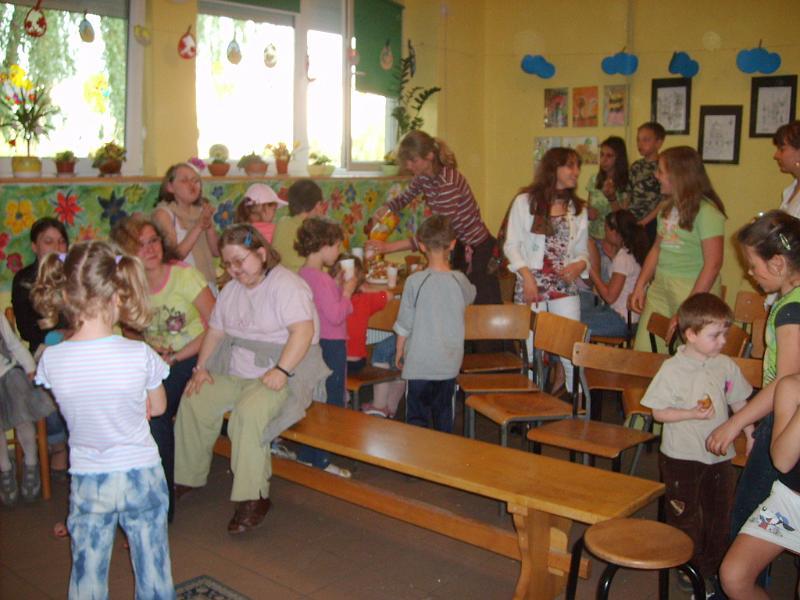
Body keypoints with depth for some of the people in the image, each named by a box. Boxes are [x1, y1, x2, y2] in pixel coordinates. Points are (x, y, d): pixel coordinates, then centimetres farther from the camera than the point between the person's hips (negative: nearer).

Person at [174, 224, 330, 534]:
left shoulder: (286, 285, -13)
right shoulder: (231, 290, 15)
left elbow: (303, 331, -24)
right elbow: (215, 330, 19)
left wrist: (281, 371, -31)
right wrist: (201, 367, 5)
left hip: (284, 373, -8)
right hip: (236, 373, 8)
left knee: (249, 412, -33)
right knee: (194, 402, -10)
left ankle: (253, 497, -22)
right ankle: (187, 478, 7)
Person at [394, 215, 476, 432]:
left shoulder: (415, 281, -15)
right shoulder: (460, 280, -7)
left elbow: (404, 325, -7)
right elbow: (470, 297, 18)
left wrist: (400, 353, 6)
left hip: (420, 363, -3)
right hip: (450, 363, 3)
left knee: (417, 416, 5)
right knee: (444, 412, 17)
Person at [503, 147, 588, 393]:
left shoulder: (577, 209, 13)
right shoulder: (525, 201, 2)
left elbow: (582, 250, 15)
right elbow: (512, 245, -1)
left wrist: (579, 265, -8)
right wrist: (526, 276, -13)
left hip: (565, 285, 3)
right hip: (532, 283, -2)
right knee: (532, 346, 1)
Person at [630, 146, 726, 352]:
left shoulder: (706, 211, -14)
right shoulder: (668, 207, 12)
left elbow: (712, 265, -18)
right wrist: (640, 286, 10)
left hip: (694, 290, -7)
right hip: (660, 287, 7)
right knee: (643, 354, 2)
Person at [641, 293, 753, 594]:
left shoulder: (726, 366, -3)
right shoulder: (672, 369, -15)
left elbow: (740, 404, 10)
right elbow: (658, 412, -13)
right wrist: (693, 414, -24)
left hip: (719, 455, 4)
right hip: (682, 456, -4)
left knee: (720, 515, 16)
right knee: (686, 516, 9)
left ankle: (716, 569, 33)